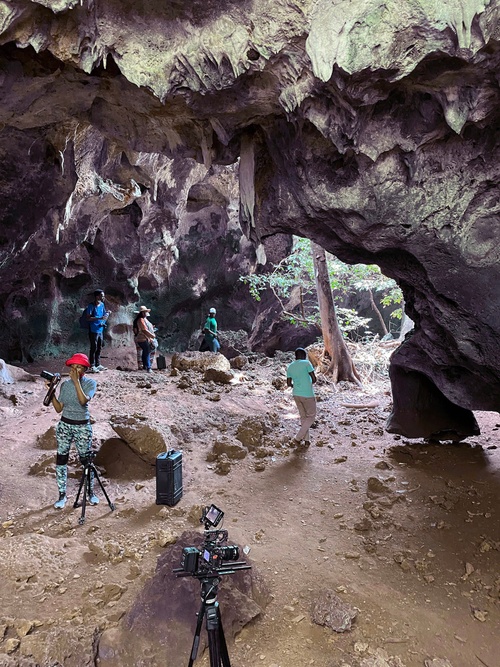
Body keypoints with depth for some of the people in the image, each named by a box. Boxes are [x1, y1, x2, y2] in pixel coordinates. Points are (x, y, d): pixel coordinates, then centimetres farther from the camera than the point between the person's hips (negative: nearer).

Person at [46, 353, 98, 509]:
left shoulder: (90, 383, -8)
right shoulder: (65, 384, 2)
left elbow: (83, 400, -26)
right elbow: (59, 408, 2)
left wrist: (76, 381, -25)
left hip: (82, 427, -3)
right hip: (64, 425, 3)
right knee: (61, 460, 4)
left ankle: (91, 492, 22)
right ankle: (62, 495, 17)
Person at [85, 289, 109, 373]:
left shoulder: (102, 305, 10)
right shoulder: (91, 305, -12)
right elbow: (88, 318, -19)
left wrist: (107, 314, -2)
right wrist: (100, 318, -26)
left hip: (100, 330, 8)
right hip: (93, 330, -7)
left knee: (99, 348, 13)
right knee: (94, 348, -4)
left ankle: (98, 365, 22)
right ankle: (92, 366, 1)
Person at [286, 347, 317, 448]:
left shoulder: (290, 367, 5)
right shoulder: (306, 363, -11)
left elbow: (289, 383, 7)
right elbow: (314, 378, -14)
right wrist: (311, 383, 8)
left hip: (296, 395, 6)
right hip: (308, 395, -6)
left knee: (303, 416, 20)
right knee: (311, 416, 10)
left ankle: (306, 440, 24)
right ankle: (297, 438, 4)